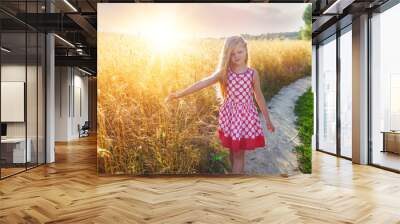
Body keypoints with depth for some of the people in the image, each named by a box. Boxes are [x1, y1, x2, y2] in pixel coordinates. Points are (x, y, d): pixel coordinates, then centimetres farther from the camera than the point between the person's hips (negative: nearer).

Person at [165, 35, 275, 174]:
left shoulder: (253, 73, -5)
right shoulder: (224, 72, -4)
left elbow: (259, 96, 3)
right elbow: (203, 83, -11)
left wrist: (267, 119, 9)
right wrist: (180, 93, -19)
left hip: (246, 115, -1)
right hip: (229, 115, 2)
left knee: (239, 154, 2)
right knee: (233, 151, 13)